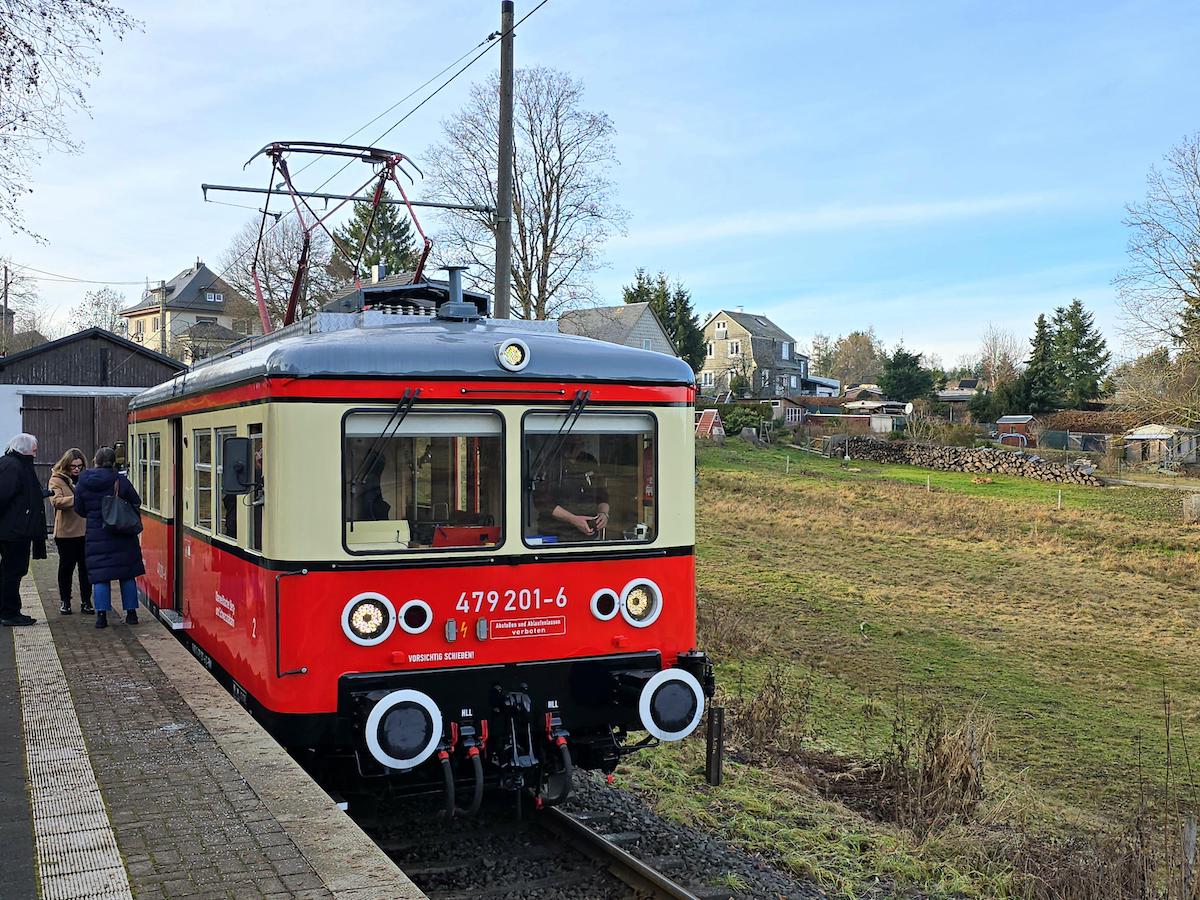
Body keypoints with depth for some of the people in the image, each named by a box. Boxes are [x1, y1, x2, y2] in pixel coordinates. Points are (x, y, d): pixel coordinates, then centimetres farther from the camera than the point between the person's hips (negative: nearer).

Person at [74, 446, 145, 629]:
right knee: (127, 575, 8)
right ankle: (131, 613, 12)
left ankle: (101, 616, -1)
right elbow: (136, 503, 0)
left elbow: (79, 510, 6)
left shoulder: (83, 484, -3)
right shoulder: (121, 481, -8)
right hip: (122, 537, -1)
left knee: (100, 576, 4)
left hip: (96, 536, 1)